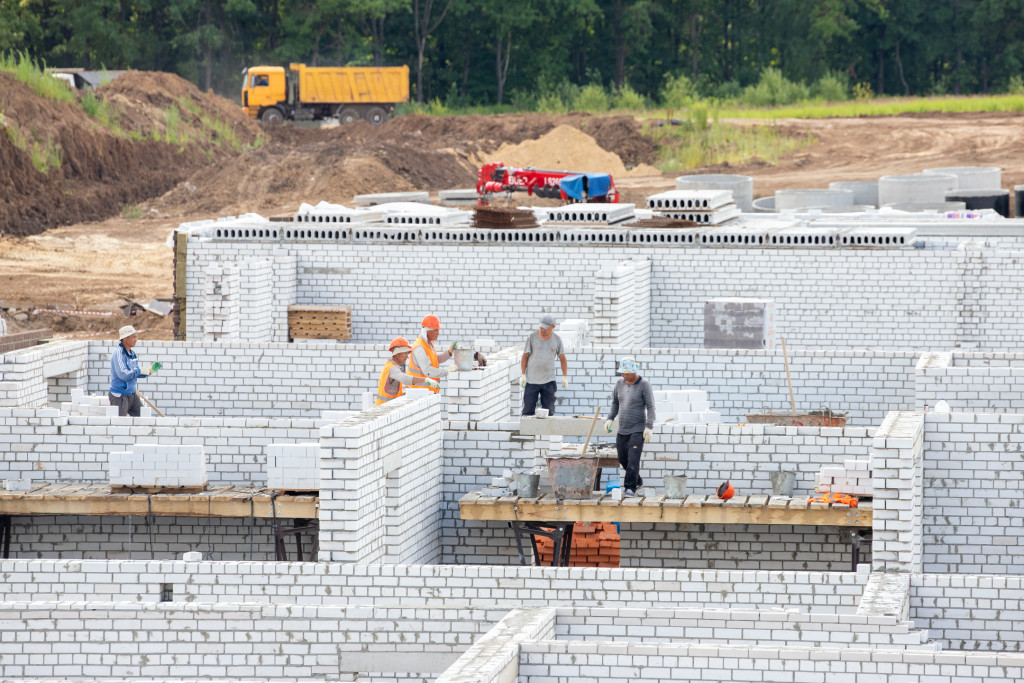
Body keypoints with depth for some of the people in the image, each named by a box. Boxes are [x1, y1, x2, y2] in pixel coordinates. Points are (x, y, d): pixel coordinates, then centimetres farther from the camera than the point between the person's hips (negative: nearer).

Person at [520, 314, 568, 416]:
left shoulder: (556, 339, 5)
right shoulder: (532, 337, 0)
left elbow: (562, 359, 12)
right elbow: (525, 357, 4)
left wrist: (565, 377, 6)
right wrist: (523, 374, -2)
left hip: (549, 381, 1)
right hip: (531, 380, -1)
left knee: (548, 411, 0)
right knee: (528, 410, -3)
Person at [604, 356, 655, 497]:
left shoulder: (644, 385, -8)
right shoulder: (620, 384, 9)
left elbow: (650, 407, -9)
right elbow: (615, 403, 21)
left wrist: (648, 426, -17)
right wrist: (610, 418, 8)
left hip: (638, 430, -6)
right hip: (622, 430, 6)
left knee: (633, 459, -13)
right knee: (623, 459, 9)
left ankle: (630, 487, -8)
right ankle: (637, 481, 27)